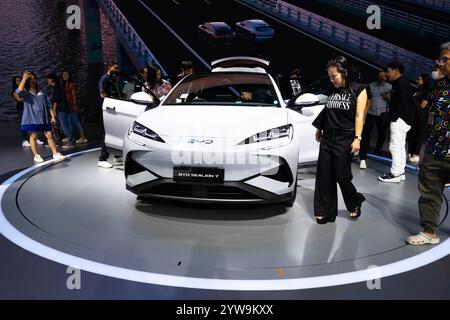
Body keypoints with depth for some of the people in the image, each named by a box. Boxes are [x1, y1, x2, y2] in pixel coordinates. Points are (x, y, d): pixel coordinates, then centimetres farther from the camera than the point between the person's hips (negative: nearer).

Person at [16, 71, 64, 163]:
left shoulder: (40, 92, 11)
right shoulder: (25, 92, -1)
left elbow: (48, 105, 11)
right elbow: (18, 91, -28)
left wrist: (53, 116, 5)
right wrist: (24, 78, -23)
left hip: (43, 118, 3)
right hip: (31, 119, -3)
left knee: (49, 135, 3)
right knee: (33, 136, 3)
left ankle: (55, 153, 8)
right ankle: (36, 156, 14)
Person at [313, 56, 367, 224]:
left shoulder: (358, 90, -2)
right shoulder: (332, 90, 13)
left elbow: (359, 116, -8)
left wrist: (357, 138, -15)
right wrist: (319, 129, 20)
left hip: (345, 140, -5)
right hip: (327, 138, 5)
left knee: (342, 176, -1)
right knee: (324, 176, 3)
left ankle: (355, 203, 27)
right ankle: (325, 211, 13)